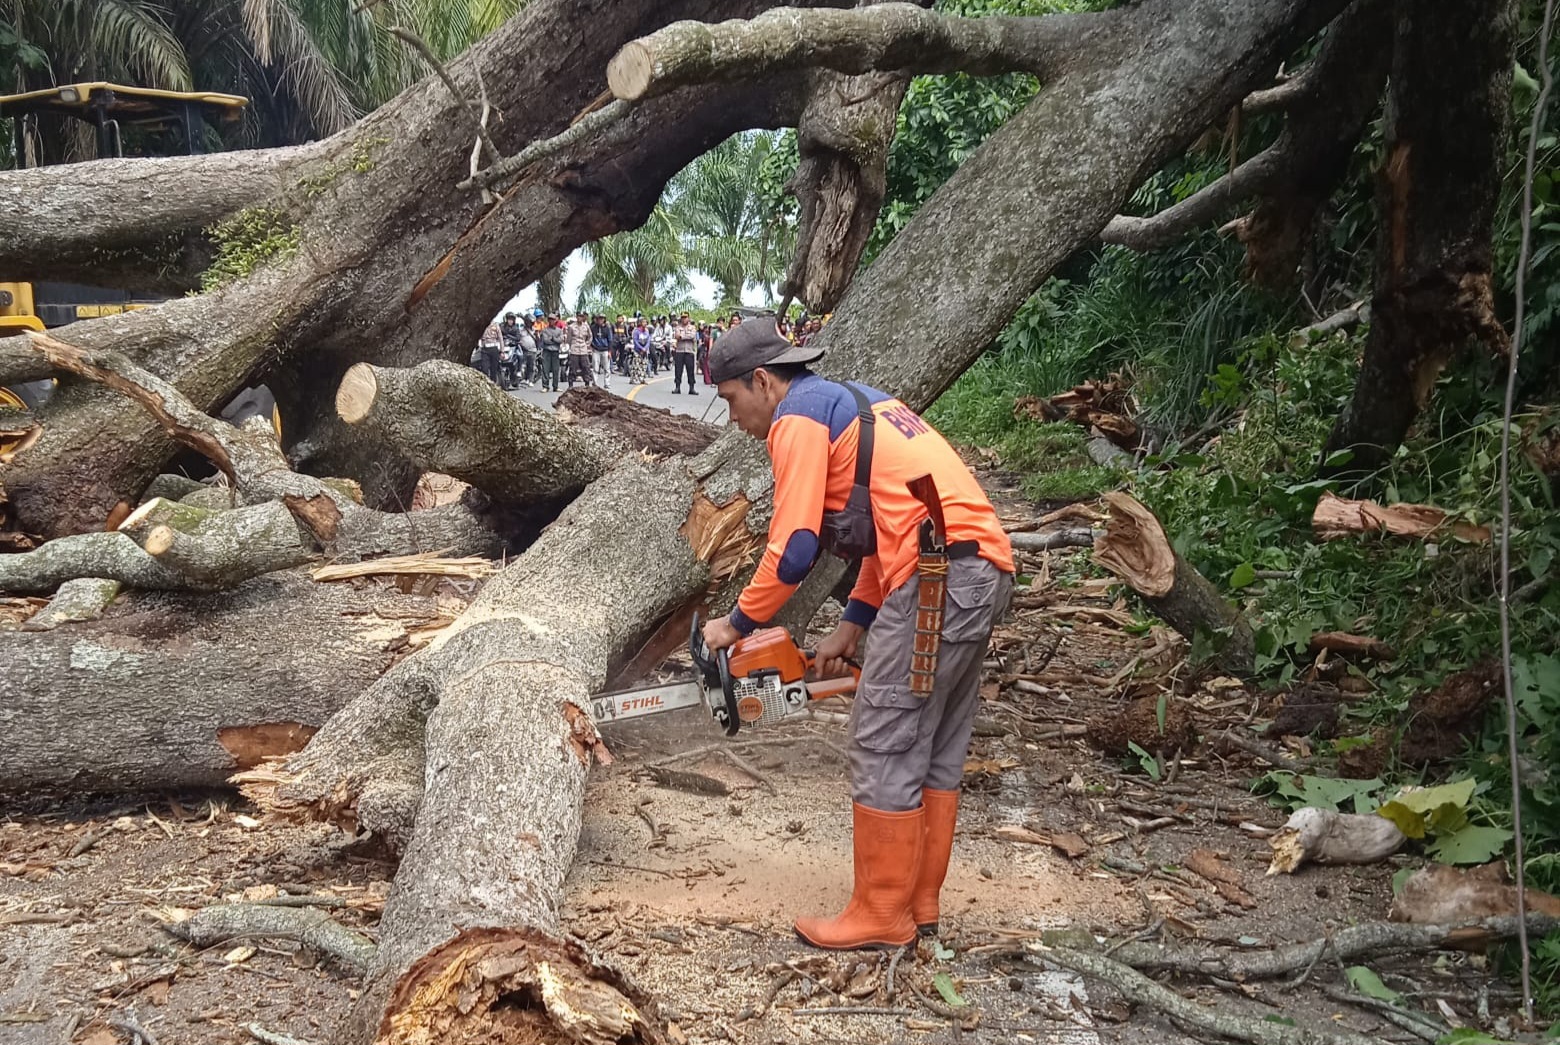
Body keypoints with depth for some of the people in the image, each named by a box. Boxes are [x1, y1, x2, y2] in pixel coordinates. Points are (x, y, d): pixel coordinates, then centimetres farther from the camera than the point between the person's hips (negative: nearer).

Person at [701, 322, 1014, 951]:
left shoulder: (797, 417, -2)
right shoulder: (855, 406, 26)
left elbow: (793, 547, -9)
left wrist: (737, 624, 4)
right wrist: (852, 625, 22)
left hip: (938, 580, -10)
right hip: (985, 569, 10)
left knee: (885, 747, -1)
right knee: (937, 748, 15)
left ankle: (881, 917, 8)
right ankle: (919, 902, 25)